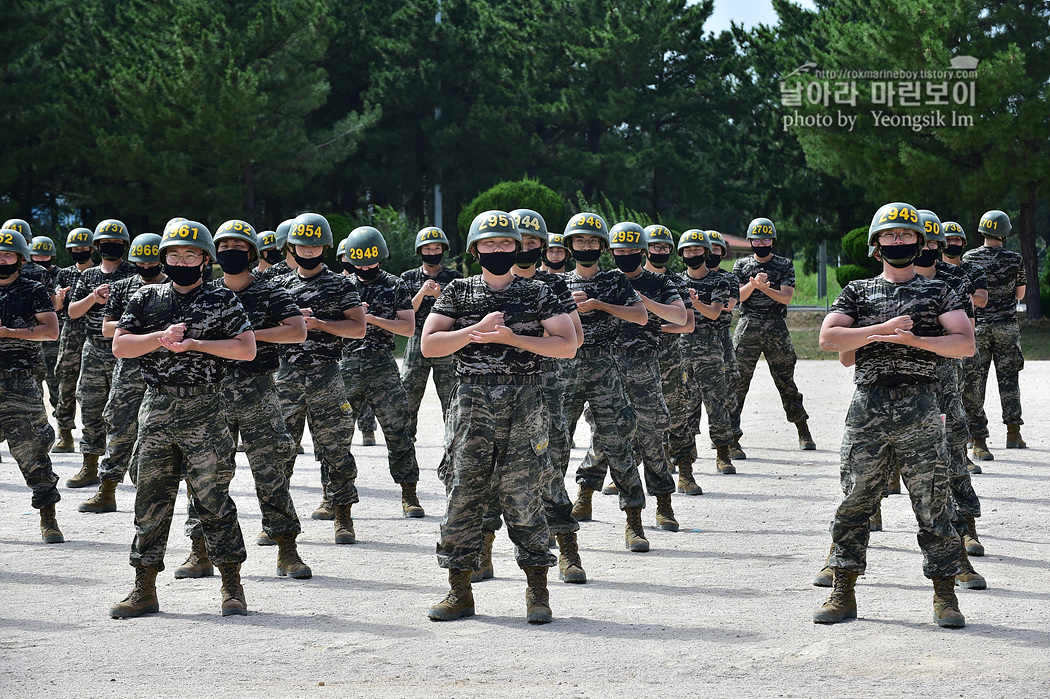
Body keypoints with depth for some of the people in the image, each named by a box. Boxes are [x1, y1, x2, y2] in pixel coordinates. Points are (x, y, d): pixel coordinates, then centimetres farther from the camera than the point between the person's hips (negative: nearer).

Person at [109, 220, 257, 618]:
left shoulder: (221, 300, 2)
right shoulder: (147, 298, 11)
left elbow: (247, 349, -6)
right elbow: (119, 346, 5)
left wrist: (193, 343, -10)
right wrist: (162, 337, -10)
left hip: (204, 410, -3)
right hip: (156, 409, 3)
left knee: (212, 497, -2)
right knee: (150, 500, 5)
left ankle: (232, 586, 6)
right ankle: (144, 590, 11)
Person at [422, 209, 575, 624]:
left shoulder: (537, 294, 7)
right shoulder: (458, 293, 10)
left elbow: (567, 345, 0)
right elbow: (429, 345, 2)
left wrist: (511, 338, -9)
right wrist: (477, 329, -10)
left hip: (524, 406, -1)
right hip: (472, 403, 1)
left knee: (524, 495, -3)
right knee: (464, 492, 0)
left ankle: (537, 591, 4)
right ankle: (460, 592, 7)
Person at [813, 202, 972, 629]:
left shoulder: (938, 293, 12)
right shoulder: (858, 292, 14)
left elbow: (964, 344, 0)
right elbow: (828, 338, 0)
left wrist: (911, 339, -10)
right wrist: (882, 329, -9)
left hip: (920, 409, -1)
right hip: (867, 409, 1)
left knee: (933, 503, -1)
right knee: (855, 501, 4)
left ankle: (945, 595, 6)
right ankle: (843, 594, 11)